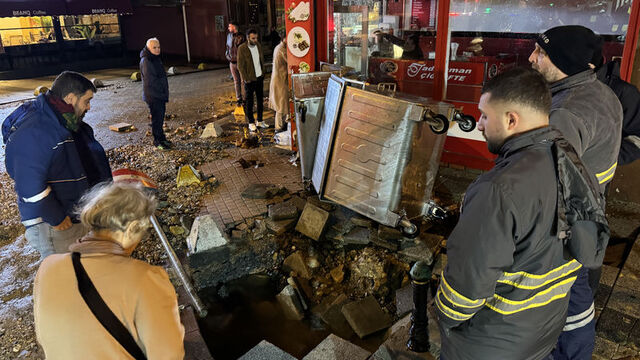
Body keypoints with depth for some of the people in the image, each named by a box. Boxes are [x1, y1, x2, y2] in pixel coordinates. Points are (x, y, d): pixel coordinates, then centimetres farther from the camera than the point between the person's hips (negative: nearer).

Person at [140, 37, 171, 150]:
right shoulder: (145, 61, -14)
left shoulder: (156, 59, 14)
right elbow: (150, 81, -18)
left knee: (160, 116, 15)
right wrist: (162, 94, -15)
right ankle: (157, 141, 7)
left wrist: (165, 95, 14)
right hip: (152, 96, -8)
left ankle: (161, 137, 26)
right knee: (157, 117, -3)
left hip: (160, 95, 9)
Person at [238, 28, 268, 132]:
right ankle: (251, 122, 15)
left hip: (259, 77, 6)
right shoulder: (242, 49, -13)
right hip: (250, 79, -6)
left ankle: (259, 121, 25)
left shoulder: (258, 45, 4)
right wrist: (245, 79, -14)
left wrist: (263, 73, 9)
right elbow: (240, 66, -12)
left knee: (260, 99, 13)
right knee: (249, 101, 4)